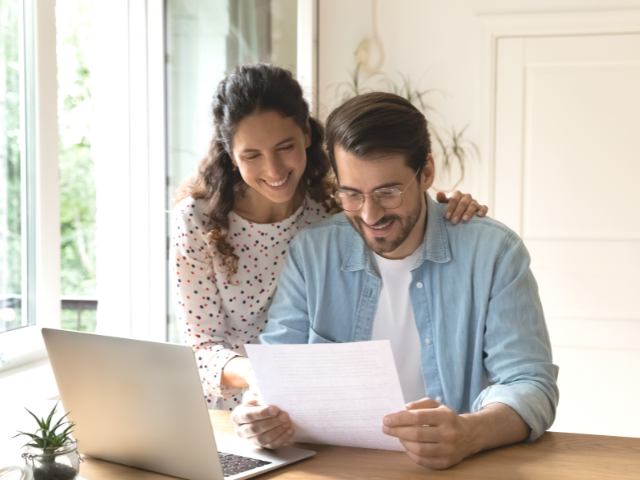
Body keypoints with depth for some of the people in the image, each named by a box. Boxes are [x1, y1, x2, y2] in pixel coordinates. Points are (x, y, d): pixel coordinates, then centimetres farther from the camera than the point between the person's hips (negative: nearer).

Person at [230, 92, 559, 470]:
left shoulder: (494, 252, -5)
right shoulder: (311, 254, 2)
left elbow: (530, 385, -10)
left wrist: (470, 434, -31)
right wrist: (263, 414, -22)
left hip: (466, 465, -1)